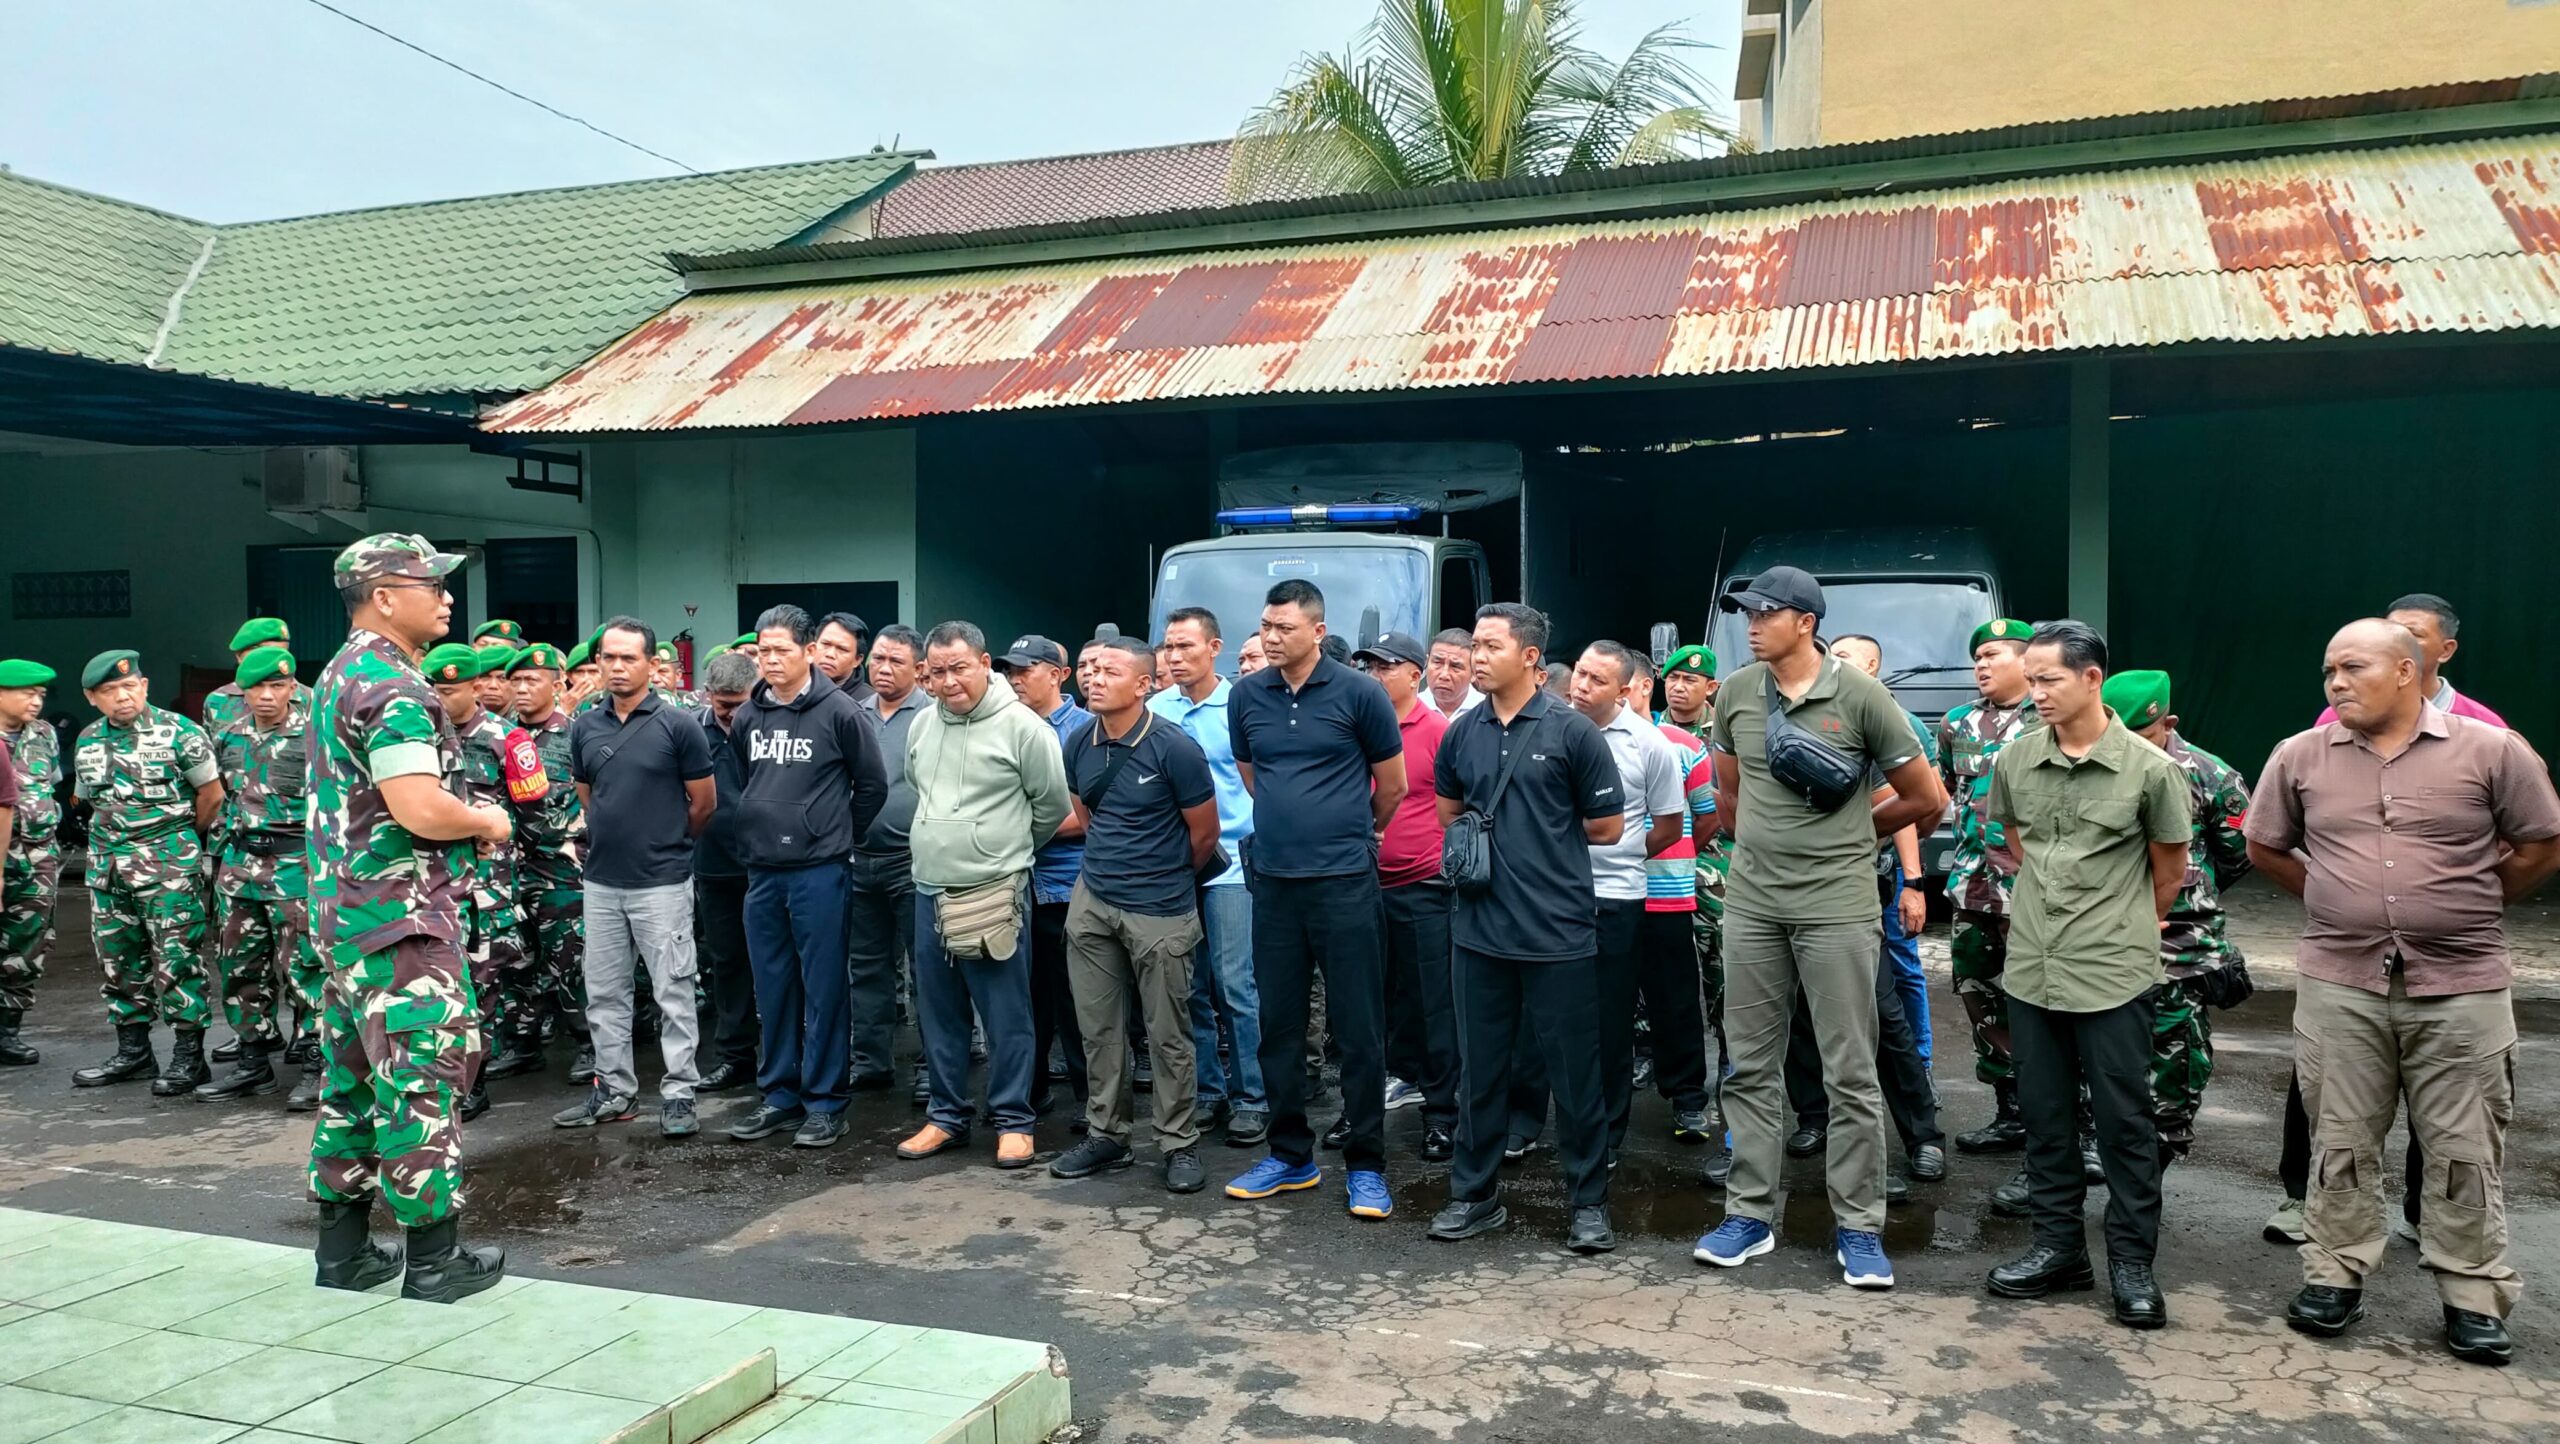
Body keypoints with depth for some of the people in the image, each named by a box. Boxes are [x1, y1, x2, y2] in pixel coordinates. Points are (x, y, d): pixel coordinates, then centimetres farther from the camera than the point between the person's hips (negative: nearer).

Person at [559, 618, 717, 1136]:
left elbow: (704, 802, -2)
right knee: (603, 993, 12)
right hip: (602, 882, 5)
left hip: (662, 883, -5)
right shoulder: (585, 728, 6)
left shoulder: (676, 724, -8)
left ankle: (679, 1094, 8)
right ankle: (615, 1090, 24)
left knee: (673, 992, 1)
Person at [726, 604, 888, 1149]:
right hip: (761, 873, 5)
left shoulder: (839, 711, -7)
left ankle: (825, 1102, 10)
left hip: (819, 873, -5)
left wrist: (837, 836, 4)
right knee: (772, 990, 12)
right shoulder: (748, 715, 8)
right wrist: (758, 831, 12)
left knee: (824, 990, 1)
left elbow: (873, 785, -1)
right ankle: (779, 1094, 24)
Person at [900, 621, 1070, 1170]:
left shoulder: (1022, 727, -10)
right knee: (939, 1012, 14)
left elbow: (1053, 805, -3)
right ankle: (946, 1116, 26)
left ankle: (1012, 1121, 13)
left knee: (1006, 1015, 1)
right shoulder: (923, 727, 9)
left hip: (994, 894, -6)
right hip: (929, 892, 6)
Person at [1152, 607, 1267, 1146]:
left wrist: (1255, 845, -10)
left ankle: (1252, 1098, 9)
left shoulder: (1241, 705, -5)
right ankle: (1207, 1091, 23)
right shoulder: (1155, 709, 6)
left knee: (1236, 986, -3)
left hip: (1230, 863, -4)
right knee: (1191, 988, 11)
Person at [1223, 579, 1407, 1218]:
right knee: (1278, 1025, 11)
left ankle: (1366, 1166, 13)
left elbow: (1393, 784, 5)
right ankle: (1290, 1156, 24)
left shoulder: (1358, 692, -6)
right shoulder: (1246, 696, 5)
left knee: (1358, 1028, 1)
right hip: (1273, 881, 4)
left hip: (1344, 882, -4)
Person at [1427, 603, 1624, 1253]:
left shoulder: (1572, 731, -6)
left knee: (1575, 1075, 5)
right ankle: (1475, 1195, 26)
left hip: (1558, 932, -4)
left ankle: (1589, 1204, 19)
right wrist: (1514, 832, 7)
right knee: (1480, 1070, 13)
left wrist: (1547, 834, 4)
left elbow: (1608, 826, -1)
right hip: (1480, 928, 4)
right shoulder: (1461, 734, 7)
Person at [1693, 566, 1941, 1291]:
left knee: (1851, 1073, 3)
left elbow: (1925, 798, 1)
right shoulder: (1735, 693, 3)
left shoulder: (1860, 695, -8)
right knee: (1751, 1066, 10)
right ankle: (1750, 1214, 21)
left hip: (1837, 903, -4)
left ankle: (1858, 1226, 14)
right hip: (1752, 903, 4)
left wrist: (1849, 835, 8)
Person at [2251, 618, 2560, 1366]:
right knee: (2343, 1142, 10)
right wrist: (2339, 901, 9)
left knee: (2464, 1149, 8)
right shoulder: (2299, 757, 1)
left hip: (2462, 987, -1)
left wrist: (2465, 907, 5)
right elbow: (2265, 847, 13)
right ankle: (2335, 1276, 22)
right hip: (2339, 986, 2)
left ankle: (2474, 1297, 21)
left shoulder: (2491, 750, -4)